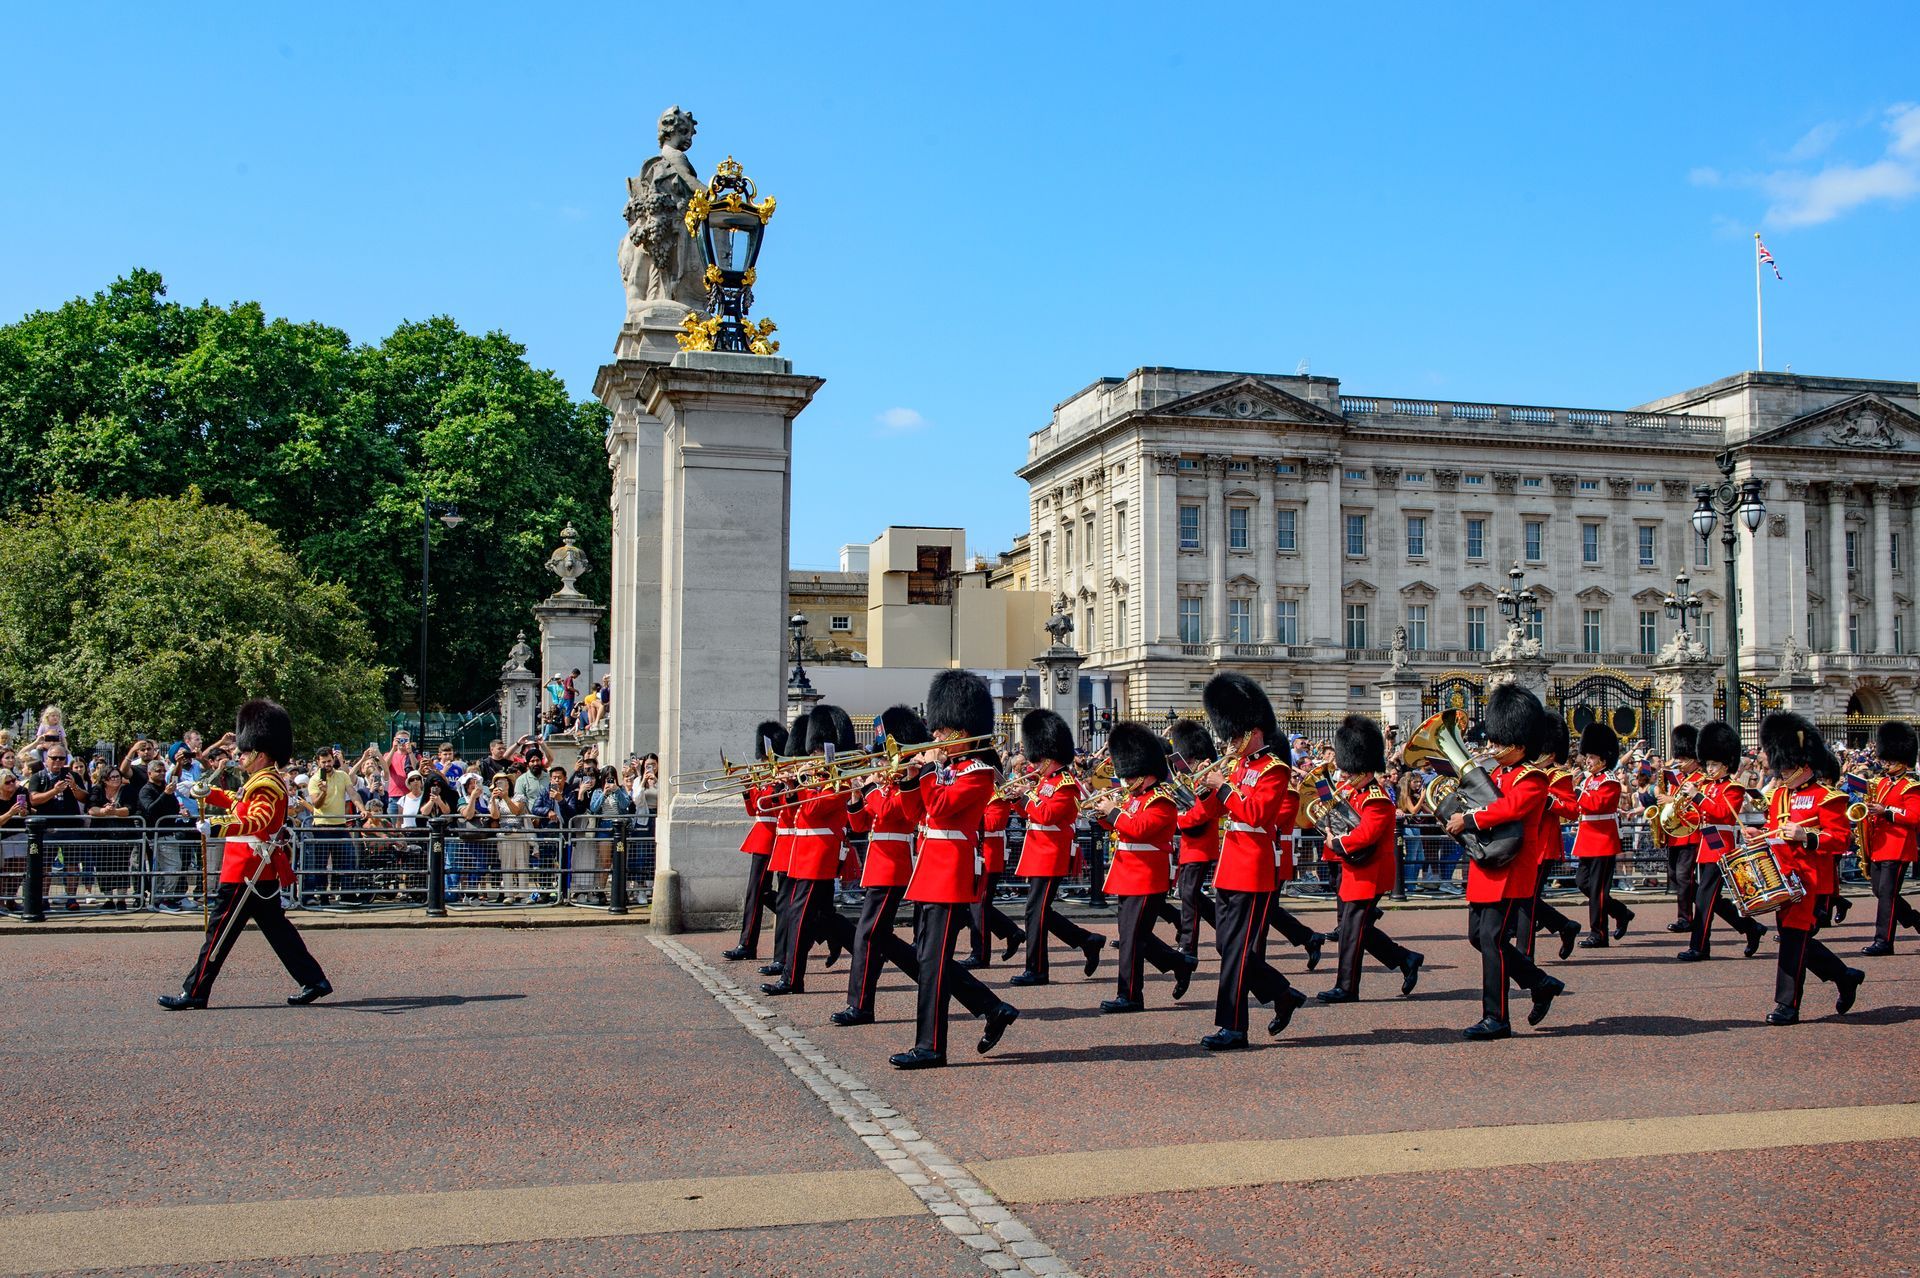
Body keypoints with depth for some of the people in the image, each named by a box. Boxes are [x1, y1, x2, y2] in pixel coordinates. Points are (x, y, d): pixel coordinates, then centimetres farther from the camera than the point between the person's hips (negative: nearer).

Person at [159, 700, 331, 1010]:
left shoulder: (266, 785, -16)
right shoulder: (265, 782, 17)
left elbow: (258, 819, -34)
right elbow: (237, 801, 36)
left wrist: (227, 826, -49)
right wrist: (208, 793, 27)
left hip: (246, 873, -10)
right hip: (263, 871, 10)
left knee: (220, 930, -3)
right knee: (276, 928, 12)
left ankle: (194, 992, 3)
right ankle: (314, 981, 11)